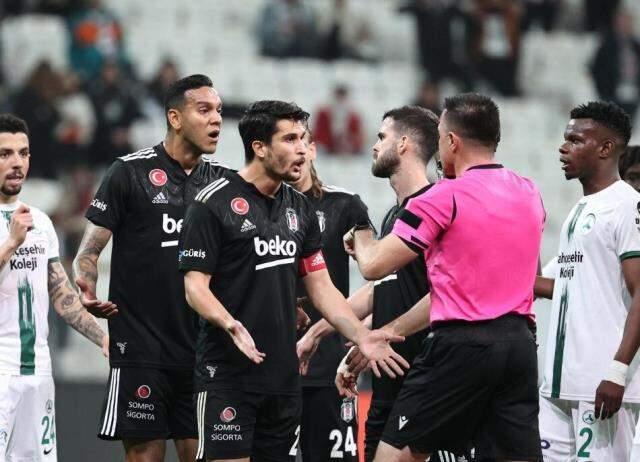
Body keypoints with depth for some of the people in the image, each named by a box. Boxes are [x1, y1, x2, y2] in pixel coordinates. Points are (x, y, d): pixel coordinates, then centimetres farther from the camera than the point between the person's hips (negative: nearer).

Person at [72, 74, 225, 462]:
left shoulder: (221, 179, 10)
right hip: (142, 350, -4)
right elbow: (91, 248, -3)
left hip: (202, 347, 4)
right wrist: (86, 288, -23)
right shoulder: (131, 172, -4)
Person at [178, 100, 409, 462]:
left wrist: (361, 336, 1)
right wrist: (231, 326, -29)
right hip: (228, 374, -7)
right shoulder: (214, 204, -8)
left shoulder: (301, 209, 13)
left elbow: (321, 286, 15)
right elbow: (195, 286, -11)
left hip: (284, 375, 7)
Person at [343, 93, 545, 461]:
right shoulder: (530, 193, 12)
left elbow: (374, 266, -4)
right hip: (520, 343, 6)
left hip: (461, 345, -6)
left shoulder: (445, 197, -6)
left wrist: (361, 238, 18)